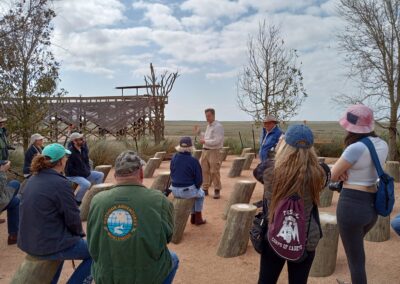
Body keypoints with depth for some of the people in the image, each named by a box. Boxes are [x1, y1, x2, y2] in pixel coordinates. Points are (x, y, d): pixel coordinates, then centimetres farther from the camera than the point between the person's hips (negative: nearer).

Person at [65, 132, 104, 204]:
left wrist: (88, 171, 1)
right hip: (73, 176, -8)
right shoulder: (70, 152, -23)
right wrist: (82, 173, -17)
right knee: (86, 184, -32)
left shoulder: (83, 148, 1)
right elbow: (69, 170, -21)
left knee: (100, 175, 3)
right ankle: (77, 201, -10)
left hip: (85, 173, 8)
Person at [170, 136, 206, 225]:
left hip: (175, 191, 5)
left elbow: (172, 174, 10)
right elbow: (199, 179, -10)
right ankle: (198, 218, 32)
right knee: (201, 193, 29)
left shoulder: (174, 158, -1)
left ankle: (193, 216, 42)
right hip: (188, 190, -5)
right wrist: (196, 187, 10)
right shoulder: (193, 160, -15)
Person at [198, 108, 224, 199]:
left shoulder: (218, 126, -11)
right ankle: (205, 189, 19)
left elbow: (217, 141, -19)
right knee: (204, 170, 9)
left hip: (213, 151, -8)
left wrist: (205, 141, -16)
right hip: (205, 150, 8)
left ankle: (217, 190, 9)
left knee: (214, 172, -3)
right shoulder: (208, 125, 15)